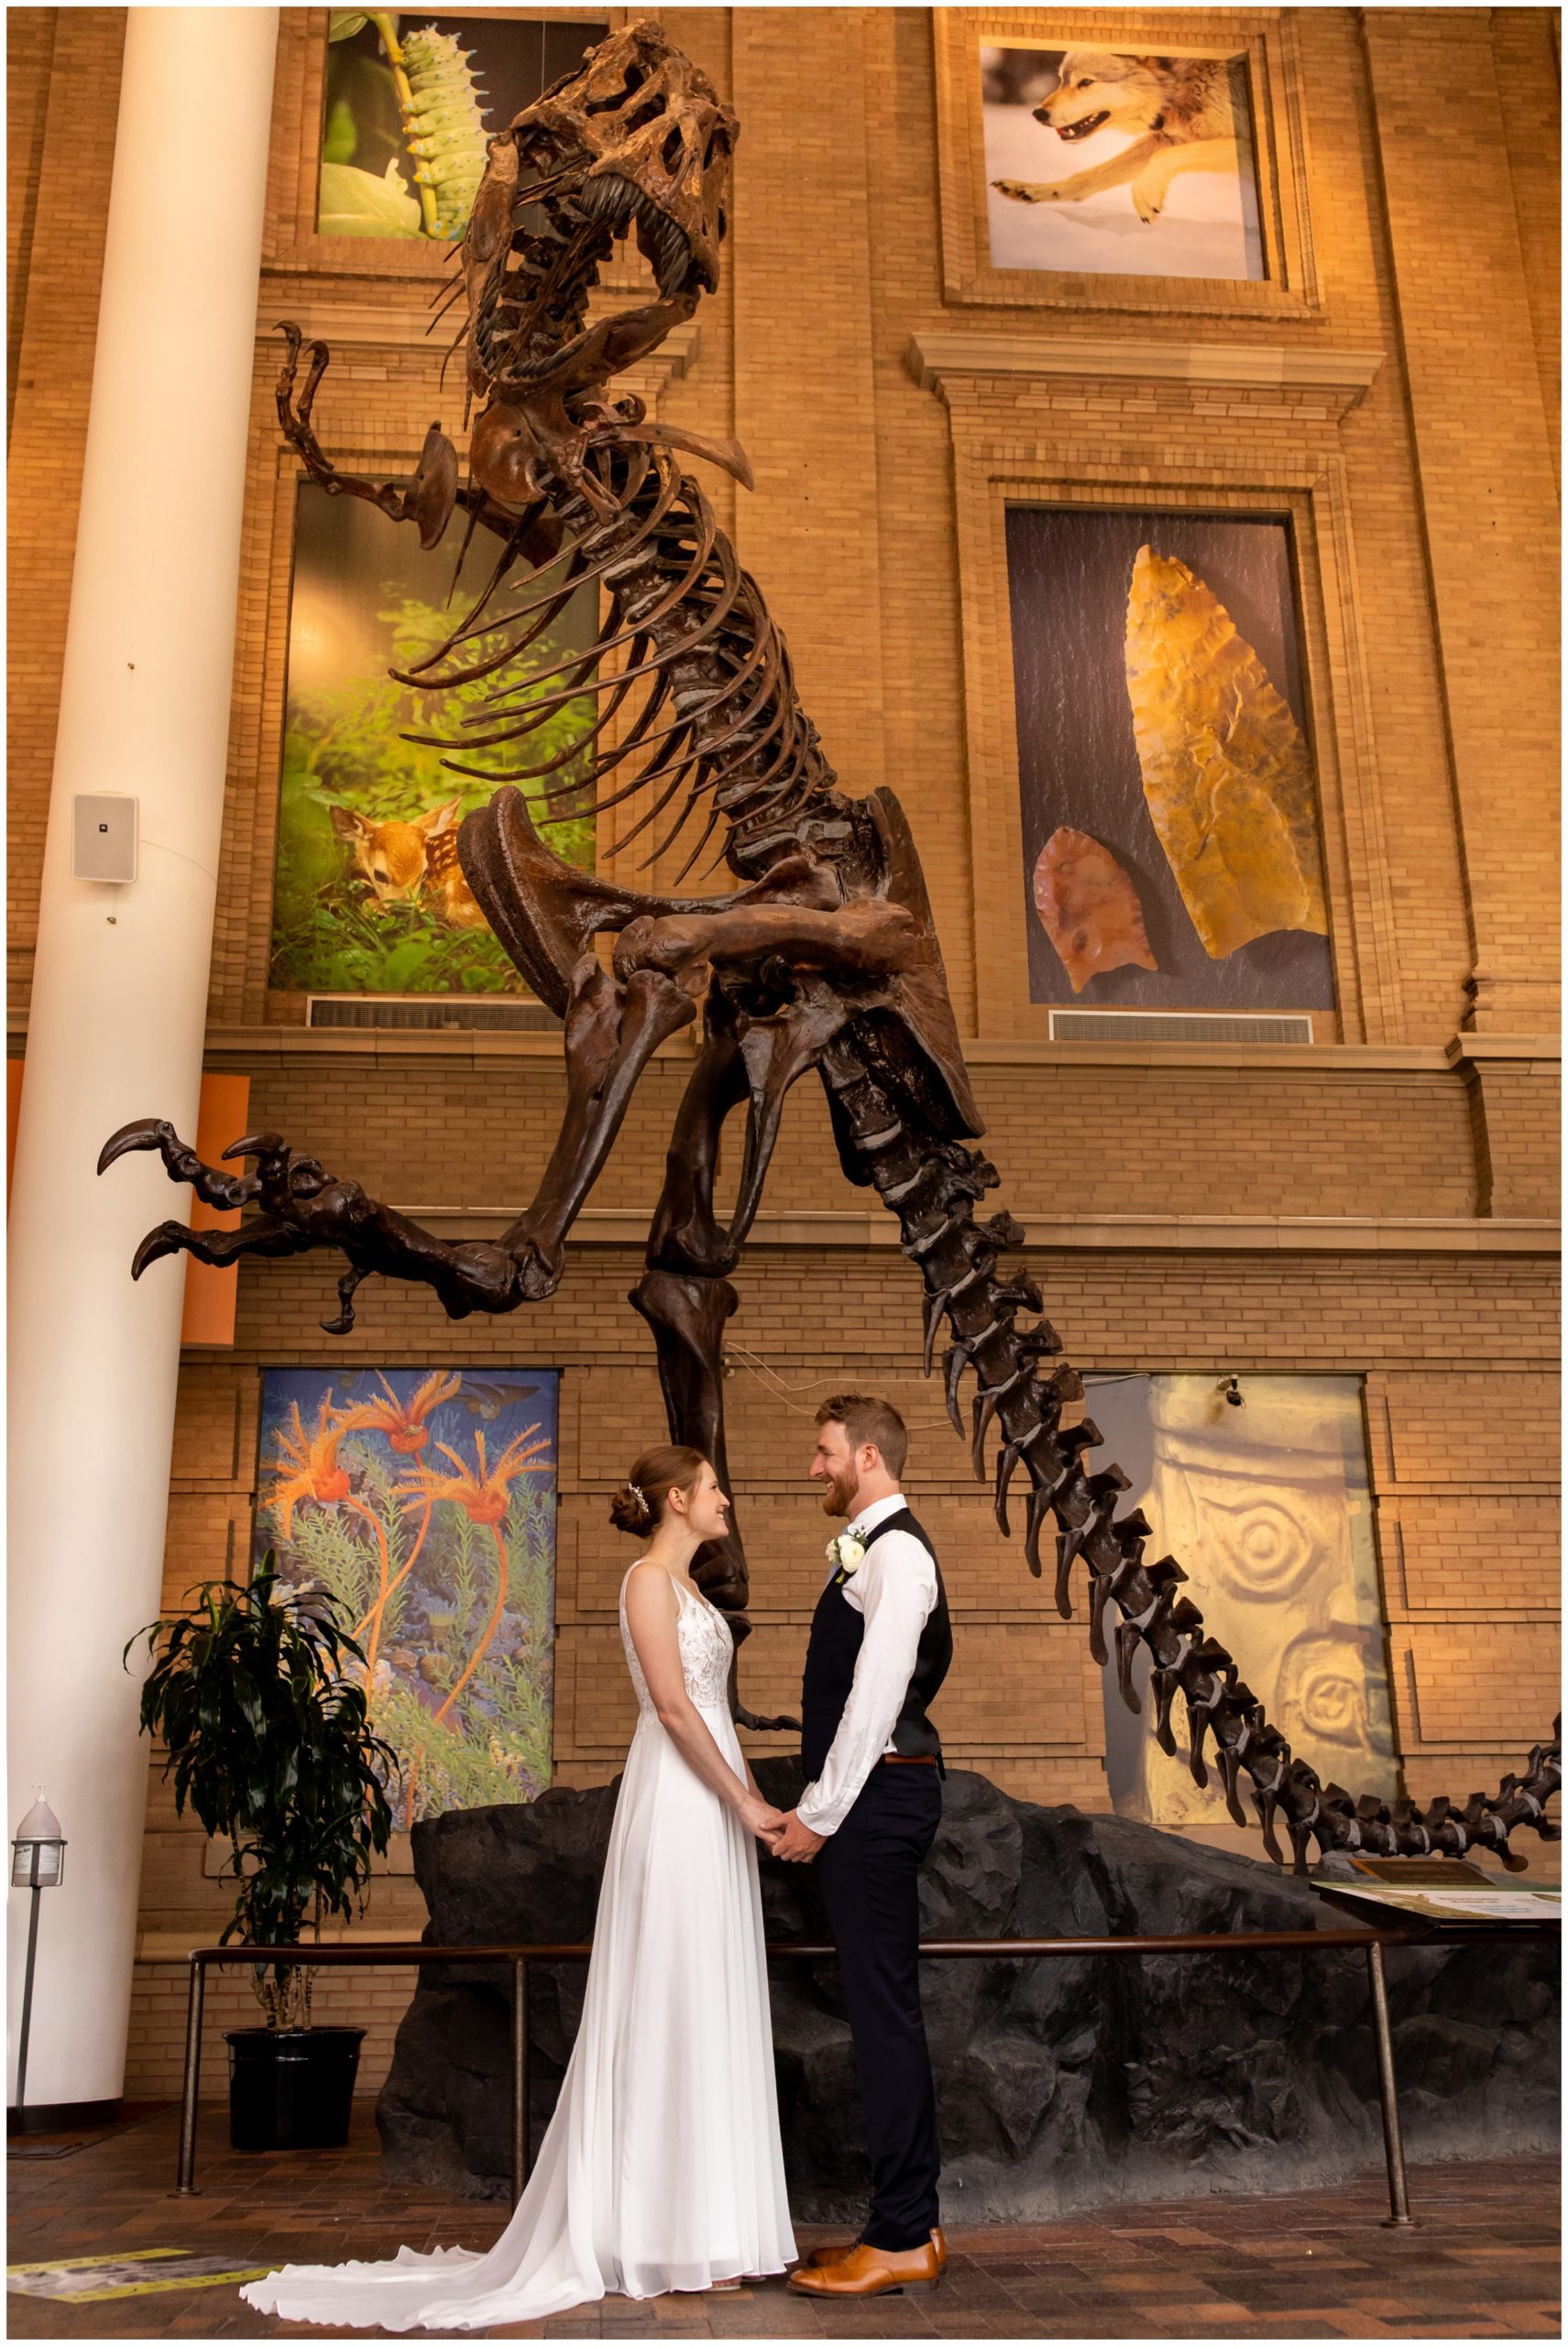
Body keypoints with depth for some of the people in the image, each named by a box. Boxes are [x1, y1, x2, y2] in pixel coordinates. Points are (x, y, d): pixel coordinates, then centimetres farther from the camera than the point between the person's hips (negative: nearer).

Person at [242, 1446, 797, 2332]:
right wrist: (744, 1802, -16)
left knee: (712, 2009, 12)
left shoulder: (687, 1583, 17)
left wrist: (751, 1796, 11)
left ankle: (710, 2212, 20)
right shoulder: (649, 1578, -12)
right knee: (674, 2003, -3)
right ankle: (676, 2231, 5)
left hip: (714, 1802, 9)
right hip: (678, 1803, -9)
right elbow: (672, 1705, -19)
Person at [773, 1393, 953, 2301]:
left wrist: (822, 1810, -18)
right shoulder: (866, 1550, 18)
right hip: (869, 1795, 10)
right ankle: (911, 2220, 22)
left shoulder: (896, 1551, -13)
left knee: (884, 2006, -5)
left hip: (878, 1794, -10)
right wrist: (824, 1805, 15)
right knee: (883, 2006, 13)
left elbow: (877, 1691, -20)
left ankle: (901, 2240, 3)